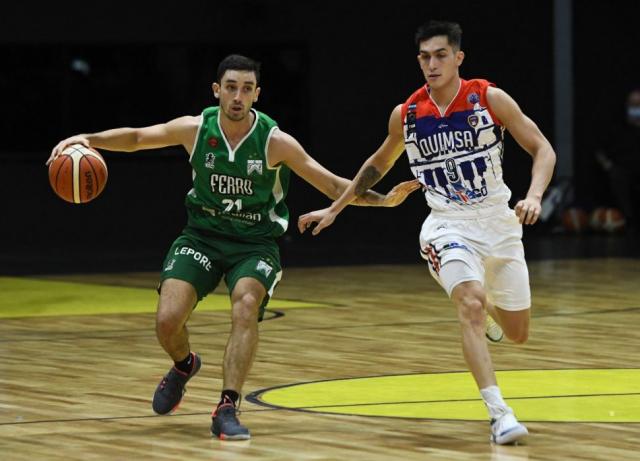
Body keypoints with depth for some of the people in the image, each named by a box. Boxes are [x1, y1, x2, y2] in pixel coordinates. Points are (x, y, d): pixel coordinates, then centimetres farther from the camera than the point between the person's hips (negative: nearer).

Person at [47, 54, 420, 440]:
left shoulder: (275, 142, -15)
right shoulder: (195, 129, -10)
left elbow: (332, 185, -11)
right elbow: (136, 138, 2)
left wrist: (382, 199, -23)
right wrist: (88, 140, -12)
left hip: (255, 242, -2)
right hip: (203, 235, 2)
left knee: (246, 307, -31)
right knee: (167, 320, -14)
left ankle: (227, 409, -27)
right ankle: (184, 366, 23)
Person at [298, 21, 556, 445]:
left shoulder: (490, 99, -9)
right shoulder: (406, 116, -2)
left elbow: (542, 149, -5)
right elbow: (379, 165, 17)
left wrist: (534, 196, -22)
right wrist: (335, 208, 18)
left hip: (499, 223, 1)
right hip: (449, 227, -1)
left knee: (518, 333, 9)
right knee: (471, 306, -29)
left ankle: (490, 302, 47)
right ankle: (499, 412, -34)